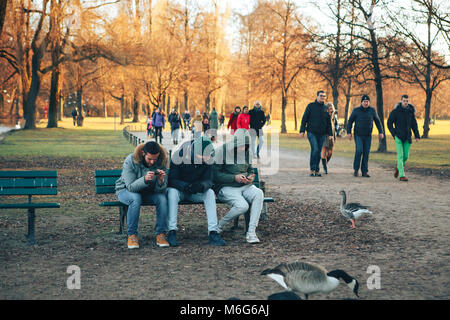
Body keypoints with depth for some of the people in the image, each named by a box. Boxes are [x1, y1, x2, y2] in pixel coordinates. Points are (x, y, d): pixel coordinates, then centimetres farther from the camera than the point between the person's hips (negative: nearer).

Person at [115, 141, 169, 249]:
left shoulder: (161, 162, -15)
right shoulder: (130, 161, -24)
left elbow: (160, 190, -16)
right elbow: (131, 186, -29)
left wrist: (161, 180, -39)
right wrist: (145, 179, -47)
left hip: (148, 191, 3)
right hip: (126, 190, -3)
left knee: (162, 198, -27)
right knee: (136, 198, -37)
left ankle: (161, 234, -18)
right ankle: (132, 235, -25)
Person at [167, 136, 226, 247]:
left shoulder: (207, 160, -11)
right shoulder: (178, 156, -22)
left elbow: (208, 180, -12)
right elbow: (172, 180, -21)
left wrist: (201, 186, -37)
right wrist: (185, 186, -41)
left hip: (196, 191, 3)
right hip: (179, 189, -3)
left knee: (210, 192, -25)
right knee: (172, 192, -35)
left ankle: (213, 232, -27)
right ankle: (172, 231, -34)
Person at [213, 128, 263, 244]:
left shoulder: (247, 152, 9)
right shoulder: (223, 151, -8)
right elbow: (216, 174, -10)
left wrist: (250, 177, -3)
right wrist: (234, 177, -20)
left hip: (244, 186, 5)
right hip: (226, 187, -5)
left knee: (259, 194, -28)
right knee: (242, 206, -32)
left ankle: (251, 232, -26)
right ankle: (219, 225, -3)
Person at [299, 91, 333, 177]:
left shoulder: (325, 108, 13)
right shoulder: (311, 106, 2)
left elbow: (329, 122, 18)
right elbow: (304, 119, 1)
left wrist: (330, 134, 12)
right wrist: (302, 131, -7)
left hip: (322, 134, 4)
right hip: (312, 133, -4)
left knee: (318, 152, 6)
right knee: (315, 149, -18)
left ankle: (317, 170, 13)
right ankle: (312, 170, -12)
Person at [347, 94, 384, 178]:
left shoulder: (372, 110, 4)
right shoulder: (356, 110, -1)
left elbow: (377, 121, 13)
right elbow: (350, 121, 5)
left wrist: (381, 132, 6)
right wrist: (349, 132, -3)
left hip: (368, 136, 2)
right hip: (358, 135, -2)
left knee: (366, 153, 0)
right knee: (359, 150, -17)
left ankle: (365, 171, 6)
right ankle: (356, 169, -2)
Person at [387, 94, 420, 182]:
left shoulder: (411, 111, 6)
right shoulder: (395, 111, -6)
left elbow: (414, 124, 10)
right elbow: (389, 123, 0)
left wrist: (417, 136, 2)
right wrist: (394, 134, -7)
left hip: (407, 138, 4)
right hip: (398, 137, -4)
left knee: (406, 156, 4)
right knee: (400, 155, -8)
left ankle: (398, 167, 34)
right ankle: (401, 175, -7)